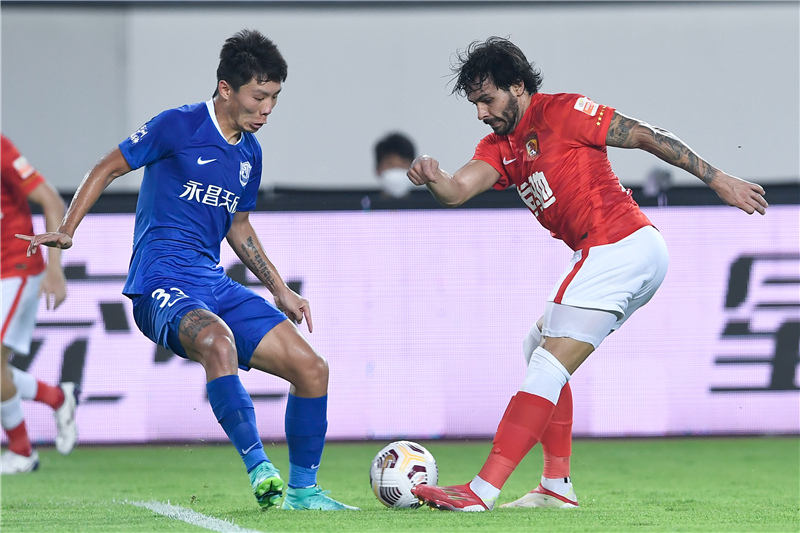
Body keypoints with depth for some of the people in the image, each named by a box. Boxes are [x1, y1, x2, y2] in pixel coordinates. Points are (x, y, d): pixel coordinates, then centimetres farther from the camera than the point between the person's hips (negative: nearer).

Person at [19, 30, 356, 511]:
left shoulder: (250, 152, 15)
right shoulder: (179, 127, -5)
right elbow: (108, 169, 3)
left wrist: (281, 291, 26)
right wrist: (67, 232, -8)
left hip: (215, 285, 7)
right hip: (162, 282, -7)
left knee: (312, 368, -3)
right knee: (218, 340, -40)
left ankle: (302, 489, 12)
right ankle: (259, 468, -37)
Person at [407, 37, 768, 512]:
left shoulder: (561, 113, -6)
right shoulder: (500, 146, 17)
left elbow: (645, 136, -4)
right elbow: (458, 191, 0)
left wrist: (717, 179, -5)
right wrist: (433, 179, -24)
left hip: (621, 245, -10)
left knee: (549, 366, -13)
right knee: (538, 350, 19)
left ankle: (483, 491, -18)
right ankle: (557, 487, 20)